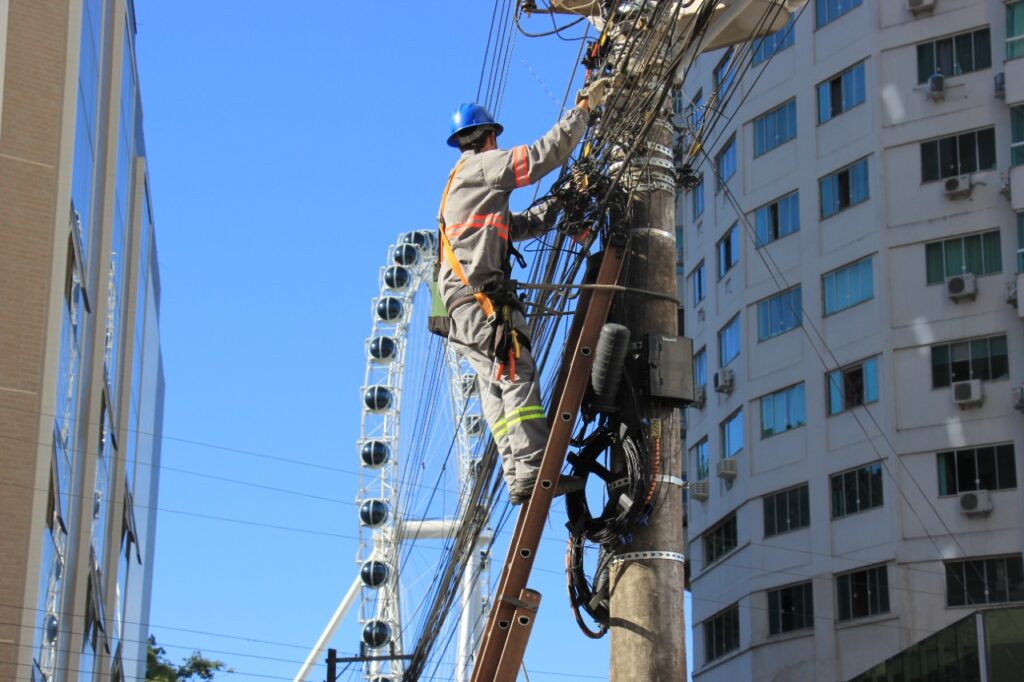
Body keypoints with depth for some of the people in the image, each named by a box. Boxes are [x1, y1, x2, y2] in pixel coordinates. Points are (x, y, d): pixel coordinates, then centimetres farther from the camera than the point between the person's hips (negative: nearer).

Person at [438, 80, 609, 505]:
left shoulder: (459, 184, 31)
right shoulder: (483, 166, 3)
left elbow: (521, 226, 33)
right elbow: (544, 154, -7)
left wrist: (560, 200, 30)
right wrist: (583, 107, -1)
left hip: (465, 299, 10)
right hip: (482, 293, -10)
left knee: (494, 384, 1)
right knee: (517, 374, -17)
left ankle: (516, 473, -6)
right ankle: (531, 468, -26)